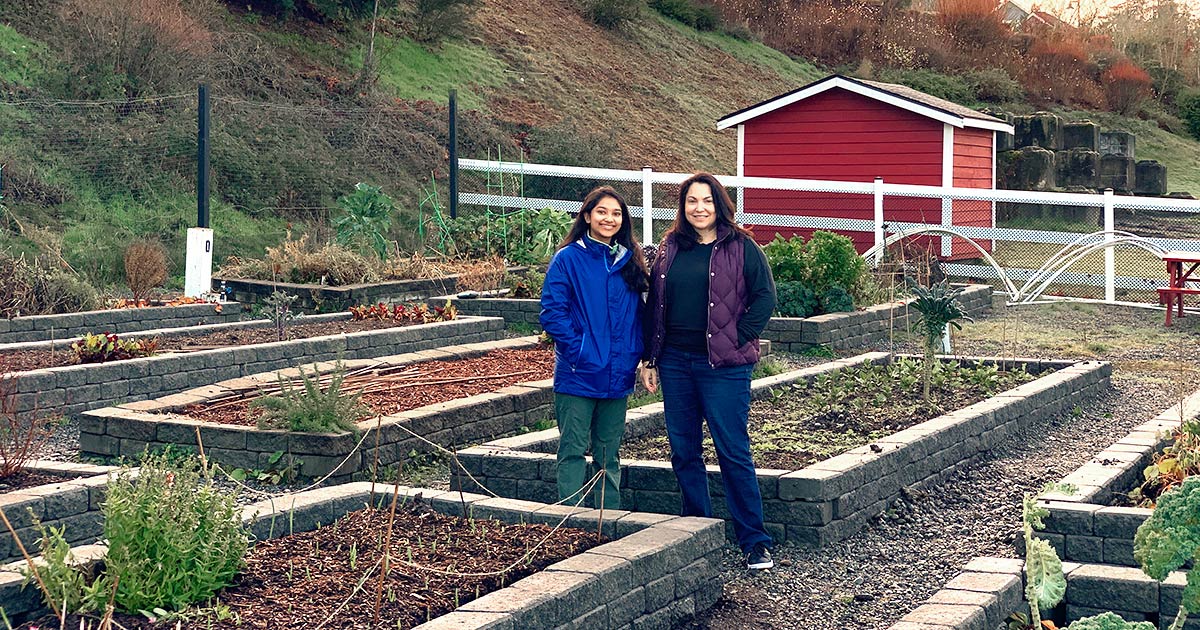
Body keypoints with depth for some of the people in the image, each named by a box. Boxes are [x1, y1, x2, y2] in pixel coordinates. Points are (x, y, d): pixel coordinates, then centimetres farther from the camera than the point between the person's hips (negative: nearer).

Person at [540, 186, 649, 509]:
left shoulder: (629, 261, 9)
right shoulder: (568, 258, -5)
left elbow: (637, 313, 14)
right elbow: (552, 313, -10)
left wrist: (636, 355, 1)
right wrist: (578, 350, -17)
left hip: (617, 376, 5)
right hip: (578, 374, -5)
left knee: (609, 454, 13)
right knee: (573, 451, 0)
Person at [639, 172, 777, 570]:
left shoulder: (741, 248, -2)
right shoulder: (670, 249, 11)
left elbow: (764, 298, -5)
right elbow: (653, 306, 14)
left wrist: (737, 341, -10)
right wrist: (650, 359, 10)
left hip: (723, 366, -5)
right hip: (675, 363, 5)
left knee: (733, 452, -4)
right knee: (683, 452, 9)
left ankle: (755, 541, 3)